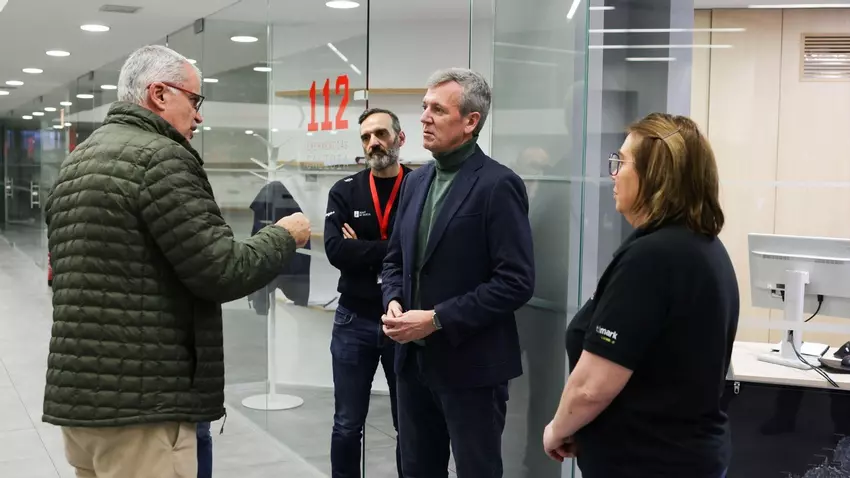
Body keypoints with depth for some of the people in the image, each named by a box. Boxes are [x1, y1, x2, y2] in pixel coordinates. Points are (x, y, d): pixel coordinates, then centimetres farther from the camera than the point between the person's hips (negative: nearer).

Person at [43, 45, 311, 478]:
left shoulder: (75, 162, 15)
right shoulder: (160, 157, -14)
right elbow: (222, 273, -17)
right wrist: (284, 237, 0)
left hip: (74, 394, 9)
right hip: (140, 403, -9)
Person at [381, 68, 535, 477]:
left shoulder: (498, 184, -13)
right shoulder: (417, 181, 11)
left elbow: (516, 281, -19)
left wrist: (437, 320, -20)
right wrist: (394, 301, -3)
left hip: (471, 365, -7)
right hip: (414, 359, 7)